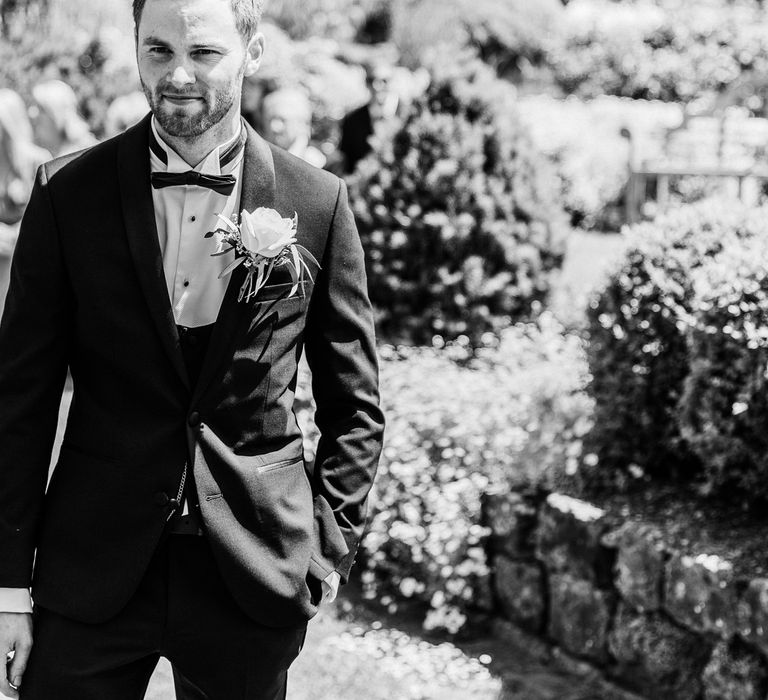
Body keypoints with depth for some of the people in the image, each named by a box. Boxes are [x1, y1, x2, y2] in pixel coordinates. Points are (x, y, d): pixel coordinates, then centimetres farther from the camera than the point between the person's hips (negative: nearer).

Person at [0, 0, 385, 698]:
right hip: (92, 574, 0)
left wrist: (332, 547, -1)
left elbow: (354, 405, 7)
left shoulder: (317, 203, -1)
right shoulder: (68, 194, -2)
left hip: (255, 577, 0)